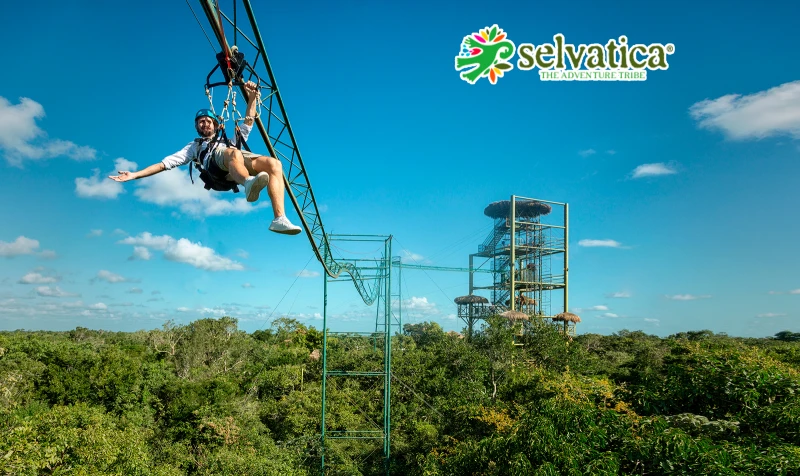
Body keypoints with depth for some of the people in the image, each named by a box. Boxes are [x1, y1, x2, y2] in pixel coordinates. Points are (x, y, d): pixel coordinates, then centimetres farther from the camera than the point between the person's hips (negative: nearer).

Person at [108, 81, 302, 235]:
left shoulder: (230, 141, 46)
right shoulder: (194, 146, 40)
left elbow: (248, 123, 38)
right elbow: (166, 163, 31)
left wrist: (252, 97, 27)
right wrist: (135, 174, 21)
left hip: (244, 162, 3)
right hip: (215, 162, -3)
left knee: (274, 163, -30)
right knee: (234, 153, -40)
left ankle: (279, 220, -46)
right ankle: (249, 184, -74)